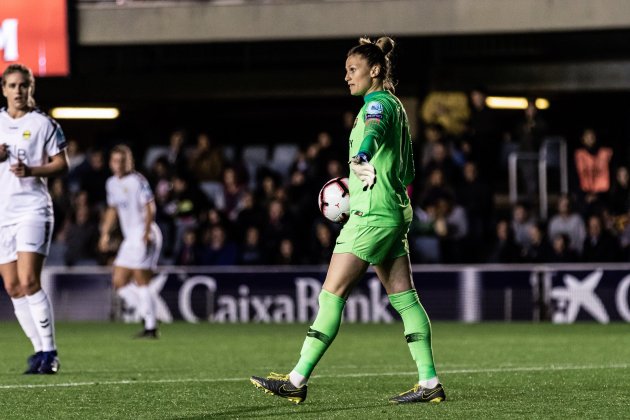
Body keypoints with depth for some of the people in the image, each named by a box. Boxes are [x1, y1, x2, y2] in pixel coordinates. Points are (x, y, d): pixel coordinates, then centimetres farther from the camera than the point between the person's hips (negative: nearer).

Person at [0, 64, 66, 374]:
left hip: (32, 208, -5)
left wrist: (31, 170, -16)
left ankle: (48, 352, -12)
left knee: (29, 282, -17)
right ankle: (40, 350, 11)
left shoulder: (43, 124, 0)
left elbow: (61, 164, 0)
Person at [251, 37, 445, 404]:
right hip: (394, 213, 10)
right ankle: (430, 383, 4)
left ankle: (297, 381, -8)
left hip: (371, 215, -10)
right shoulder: (395, 106, 18)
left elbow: (374, 130, -35)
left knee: (332, 293, -8)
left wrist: (361, 157, -50)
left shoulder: (378, 103, -10)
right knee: (404, 297, 7)